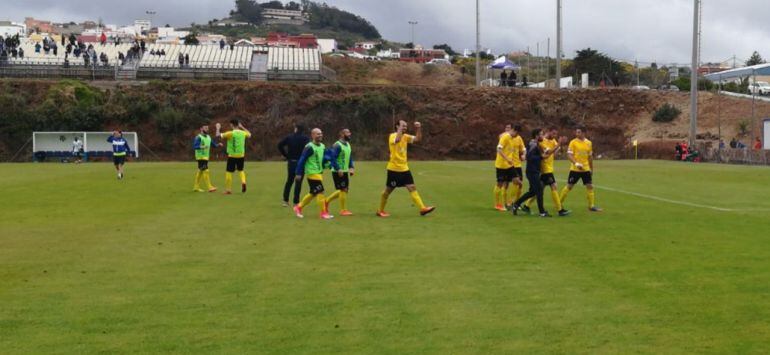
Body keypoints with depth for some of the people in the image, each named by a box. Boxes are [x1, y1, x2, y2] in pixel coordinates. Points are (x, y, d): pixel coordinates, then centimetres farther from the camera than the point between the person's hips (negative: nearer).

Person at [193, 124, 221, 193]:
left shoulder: (208, 137, 14)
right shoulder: (198, 137, -10)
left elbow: (213, 144, 18)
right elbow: (194, 146, -18)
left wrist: (218, 145, -3)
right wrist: (202, 147, -33)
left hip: (206, 157, 8)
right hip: (201, 157, -8)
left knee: (200, 171, 12)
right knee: (206, 171, -14)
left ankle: (196, 187, 18)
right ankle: (209, 187, -17)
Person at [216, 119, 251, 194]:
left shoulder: (230, 133, -12)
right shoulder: (243, 133, 3)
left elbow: (218, 135, -14)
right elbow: (249, 134, 26)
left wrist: (218, 128, 5)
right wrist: (242, 127, 31)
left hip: (232, 156, -4)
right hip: (241, 155, 4)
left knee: (229, 172, 5)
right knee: (240, 170, 22)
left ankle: (228, 190, 5)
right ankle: (243, 181, -6)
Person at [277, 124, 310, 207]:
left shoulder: (289, 137, 3)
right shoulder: (305, 138, -7)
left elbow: (280, 145, 0)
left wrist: (286, 155, 4)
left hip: (291, 162, 3)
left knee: (289, 181, 15)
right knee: (298, 182, 2)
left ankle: (285, 200, 14)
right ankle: (296, 202, 3)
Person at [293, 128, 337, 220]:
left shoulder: (322, 146, 10)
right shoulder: (309, 147, -14)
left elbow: (324, 158, 17)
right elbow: (302, 160, -13)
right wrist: (299, 174, -14)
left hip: (319, 173, 9)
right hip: (312, 173, -9)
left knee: (313, 193, 14)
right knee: (320, 192, -10)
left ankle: (298, 208, 28)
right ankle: (324, 213, -2)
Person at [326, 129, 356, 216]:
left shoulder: (348, 145, 13)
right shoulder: (337, 145, -15)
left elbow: (350, 157, 20)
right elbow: (333, 158, -20)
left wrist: (351, 167, 6)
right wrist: (338, 169, -24)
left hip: (345, 172, 9)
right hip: (338, 172, -9)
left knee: (345, 190, 12)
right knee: (343, 190, -6)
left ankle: (327, 201, 26)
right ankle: (343, 210, 4)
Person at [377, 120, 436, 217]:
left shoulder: (405, 137, 8)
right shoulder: (392, 136, -12)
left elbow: (418, 139, 0)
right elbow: (397, 139, -36)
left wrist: (419, 129, -13)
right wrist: (400, 128, -29)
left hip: (404, 169, 6)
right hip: (394, 169, -6)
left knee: (412, 188, -4)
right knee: (388, 190, 5)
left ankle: (422, 208, -10)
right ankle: (380, 211, 20)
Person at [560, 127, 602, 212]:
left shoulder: (589, 143, 6)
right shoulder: (573, 142, -5)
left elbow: (590, 157, 15)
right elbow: (569, 154, -10)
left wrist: (591, 169, 17)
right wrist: (576, 163, -25)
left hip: (586, 169, 3)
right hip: (575, 169, -3)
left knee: (590, 186, 0)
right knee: (569, 186, 0)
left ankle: (592, 206, 8)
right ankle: (559, 203, 12)